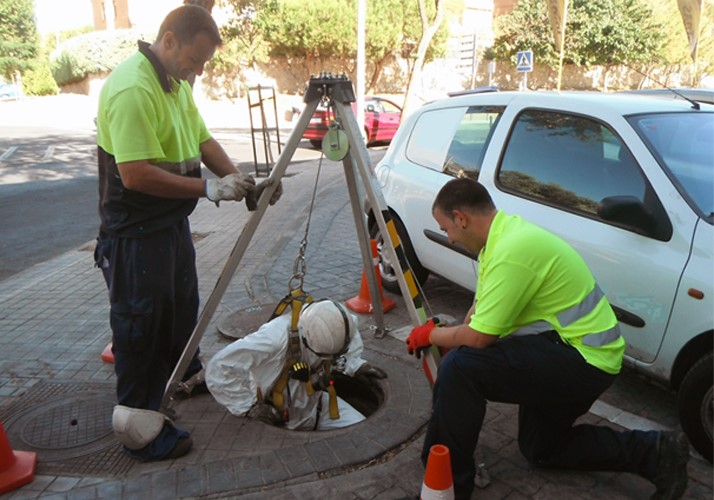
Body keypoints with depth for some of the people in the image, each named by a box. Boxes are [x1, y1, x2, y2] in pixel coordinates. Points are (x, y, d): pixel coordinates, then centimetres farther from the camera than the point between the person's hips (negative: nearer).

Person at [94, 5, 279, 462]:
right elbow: (136, 174, -28)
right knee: (141, 327, 1)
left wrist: (239, 180, -5)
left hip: (172, 222, 10)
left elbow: (203, 140, 10)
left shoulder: (177, 83, 9)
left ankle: (187, 372, 46)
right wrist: (208, 189, -24)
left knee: (182, 304, 24)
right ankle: (140, 428, 15)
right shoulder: (132, 89, -23)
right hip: (135, 233, -9)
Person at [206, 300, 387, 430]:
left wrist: (355, 364, -7)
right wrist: (250, 406, -31)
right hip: (276, 417, -4)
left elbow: (352, 336, 8)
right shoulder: (274, 339, -38)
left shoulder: (328, 328, -19)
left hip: (316, 401, 4)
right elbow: (218, 369, -34)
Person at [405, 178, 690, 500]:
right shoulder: (506, 231, 5)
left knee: (460, 367, -25)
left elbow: (478, 338, -23)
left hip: (583, 359, -11)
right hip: (584, 353, 11)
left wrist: (432, 335, -6)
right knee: (540, 448, 25)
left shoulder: (511, 250, -27)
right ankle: (655, 453, 21)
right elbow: (481, 308, 16)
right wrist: (451, 336, 13)